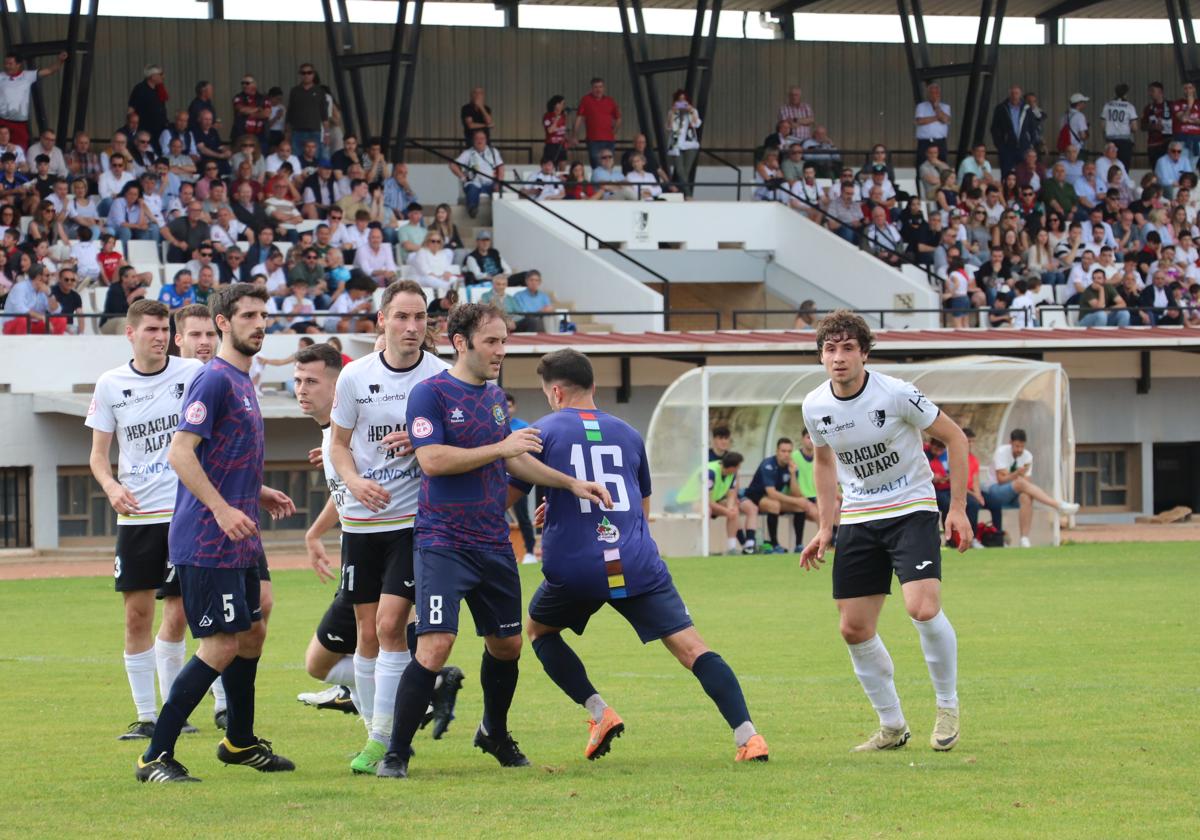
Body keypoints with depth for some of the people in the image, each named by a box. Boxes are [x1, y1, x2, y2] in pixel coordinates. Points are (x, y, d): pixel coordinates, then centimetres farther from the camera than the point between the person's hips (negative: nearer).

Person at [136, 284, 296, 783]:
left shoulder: (243, 382, 16)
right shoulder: (214, 380, -14)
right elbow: (180, 453, -21)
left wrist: (259, 495, 16)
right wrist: (222, 508, -27)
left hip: (237, 541, 10)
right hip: (205, 542, -10)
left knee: (252, 633, 18)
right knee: (221, 645, -11)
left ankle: (240, 741, 34)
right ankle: (156, 757, -8)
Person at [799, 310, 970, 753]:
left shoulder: (896, 394, -17)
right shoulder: (815, 406, -3)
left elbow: (954, 437, -7)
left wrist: (958, 508, -10)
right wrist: (824, 528, 13)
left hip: (912, 509, -5)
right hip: (858, 517, 5)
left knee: (923, 608, -24)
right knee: (854, 629, 1)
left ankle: (948, 707, -1)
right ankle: (892, 727, 17)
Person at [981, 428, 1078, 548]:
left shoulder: (1027, 456, 3)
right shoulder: (1001, 452, -9)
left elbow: (1028, 481, -1)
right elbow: (1001, 479, -18)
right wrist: (1017, 474, -35)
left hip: (1014, 496, 4)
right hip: (995, 492, -4)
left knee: (1026, 497, -34)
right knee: (1021, 483, -33)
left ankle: (1024, 538, -38)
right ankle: (1060, 506, -46)